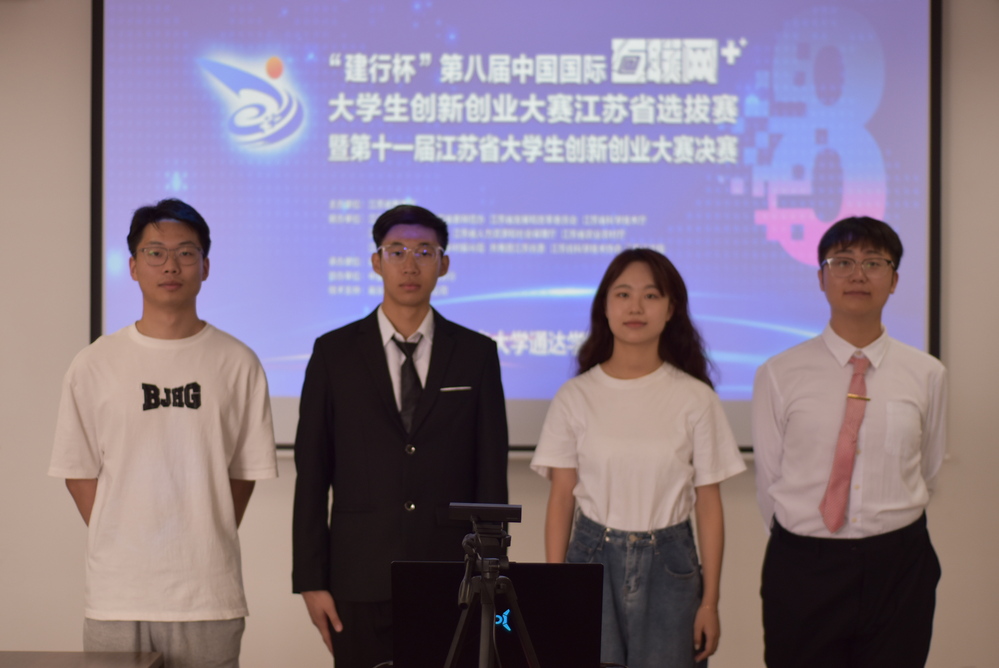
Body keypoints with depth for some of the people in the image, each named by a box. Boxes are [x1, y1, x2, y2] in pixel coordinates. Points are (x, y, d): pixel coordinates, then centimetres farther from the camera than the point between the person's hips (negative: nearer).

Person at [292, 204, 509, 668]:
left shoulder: (476, 354, 6)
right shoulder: (334, 353, 5)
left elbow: (491, 473, 6)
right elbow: (311, 475, 4)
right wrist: (311, 580, -1)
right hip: (361, 579, 0)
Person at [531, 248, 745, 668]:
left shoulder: (695, 399, 0)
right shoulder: (576, 397, 2)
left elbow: (709, 507, 2)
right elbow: (561, 500, 3)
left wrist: (709, 602, 0)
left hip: (668, 565, 0)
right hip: (593, 558, 0)